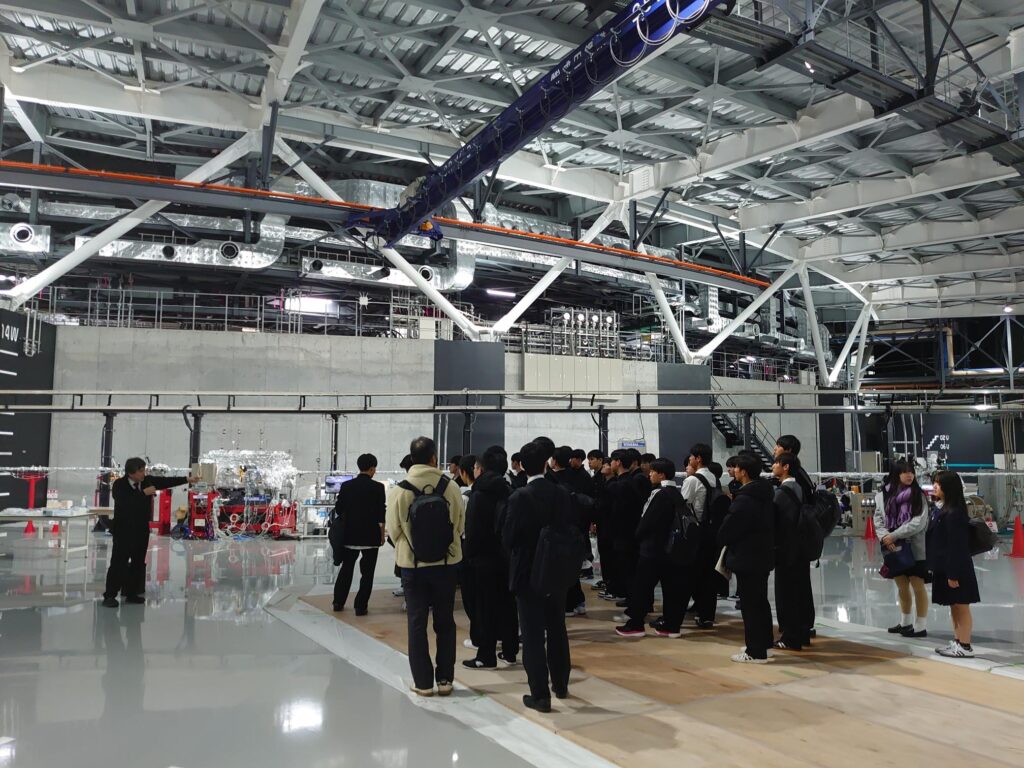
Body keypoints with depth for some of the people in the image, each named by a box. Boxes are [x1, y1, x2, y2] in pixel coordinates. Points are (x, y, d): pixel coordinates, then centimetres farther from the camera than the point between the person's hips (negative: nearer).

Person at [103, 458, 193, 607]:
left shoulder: (148, 481, 1)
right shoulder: (119, 485, -13)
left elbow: (166, 481, 2)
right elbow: (124, 502, -28)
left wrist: (187, 479, -5)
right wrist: (143, 493, -28)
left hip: (142, 530, 5)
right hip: (123, 531, -5)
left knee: (139, 563, 10)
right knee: (118, 563, -6)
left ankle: (132, 593, 20)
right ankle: (109, 595, 1)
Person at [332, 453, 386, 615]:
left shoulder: (346, 486, 0)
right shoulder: (378, 487, -9)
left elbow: (338, 509, 5)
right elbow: (381, 514, -8)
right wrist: (382, 535, 2)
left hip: (349, 535, 4)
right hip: (371, 536, -3)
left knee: (346, 568, 18)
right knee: (367, 572, 5)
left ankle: (338, 602, 23)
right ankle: (360, 606, 5)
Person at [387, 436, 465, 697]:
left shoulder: (399, 491, -11)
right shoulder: (451, 487, -9)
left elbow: (394, 531, -3)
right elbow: (461, 525, -1)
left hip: (413, 564, -1)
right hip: (446, 562, 1)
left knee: (417, 623, 10)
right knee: (445, 622, 14)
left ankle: (423, 682, 15)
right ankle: (445, 679, 19)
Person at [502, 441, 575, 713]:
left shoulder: (519, 497, -17)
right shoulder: (563, 494, -3)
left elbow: (507, 539, -13)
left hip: (528, 573, -5)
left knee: (533, 635, 3)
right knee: (557, 630, 18)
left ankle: (540, 694, 6)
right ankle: (560, 684, 31)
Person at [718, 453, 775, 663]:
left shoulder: (744, 500, -22)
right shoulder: (766, 494, 7)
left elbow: (727, 529, -17)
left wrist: (723, 541, 3)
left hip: (747, 558, -10)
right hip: (763, 555, 10)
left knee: (750, 604, -2)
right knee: (761, 601, 20)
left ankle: (755, 652, 4)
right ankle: (764, 642, 32)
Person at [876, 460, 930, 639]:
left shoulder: (918, 494, -7)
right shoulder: (884, 494, 2)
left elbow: (918, 522, -15)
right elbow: (878, 518, 2)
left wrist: (894, 535, -17)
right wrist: (884, 537, -15)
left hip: (914, 548, -4)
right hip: (893, 548, 4)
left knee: (917, 586, 2)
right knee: (901, 586, 16)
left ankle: (920, 626, 13)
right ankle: (905, 622, 32)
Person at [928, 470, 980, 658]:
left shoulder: (954, 513, -19)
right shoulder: (945, 510, 10)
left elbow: (956, 545, -20)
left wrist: (953, 574, -19)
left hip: (957, 568, -10)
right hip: (946, 567, 10)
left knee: (961, 607, 0)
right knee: (955, 607, 16)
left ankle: (965, 646, 7)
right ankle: (957, 641, 24)